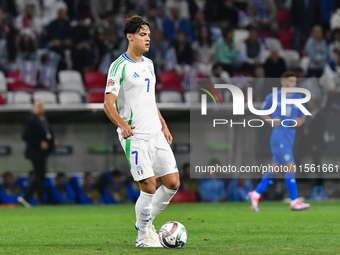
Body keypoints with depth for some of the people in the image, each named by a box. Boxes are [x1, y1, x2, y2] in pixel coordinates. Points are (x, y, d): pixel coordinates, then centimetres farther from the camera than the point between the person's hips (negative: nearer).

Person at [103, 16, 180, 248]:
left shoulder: (148, 64, 15)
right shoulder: (119, 67, -9)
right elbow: (108, 103, -15)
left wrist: (164, 125, 21)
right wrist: (123, 125, -29)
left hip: (156, 133, 7)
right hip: (135, 136, -7)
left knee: (173, 183, 2)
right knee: (149, 187, -10)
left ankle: (146, 221, 21)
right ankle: (143, 236, 7)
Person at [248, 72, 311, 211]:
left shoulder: (298, 99, 11)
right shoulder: (273, 97, 0)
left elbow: (302, 118, 16)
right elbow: (263, 113, 10)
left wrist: (299, 121, -7)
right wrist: (271, 121, -10)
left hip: (289, 139, 6)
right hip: (279, 136, -6)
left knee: (275, 169, 9)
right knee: (291, 167, -12)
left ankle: (255, 194, 21)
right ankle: (294, 202, -9)